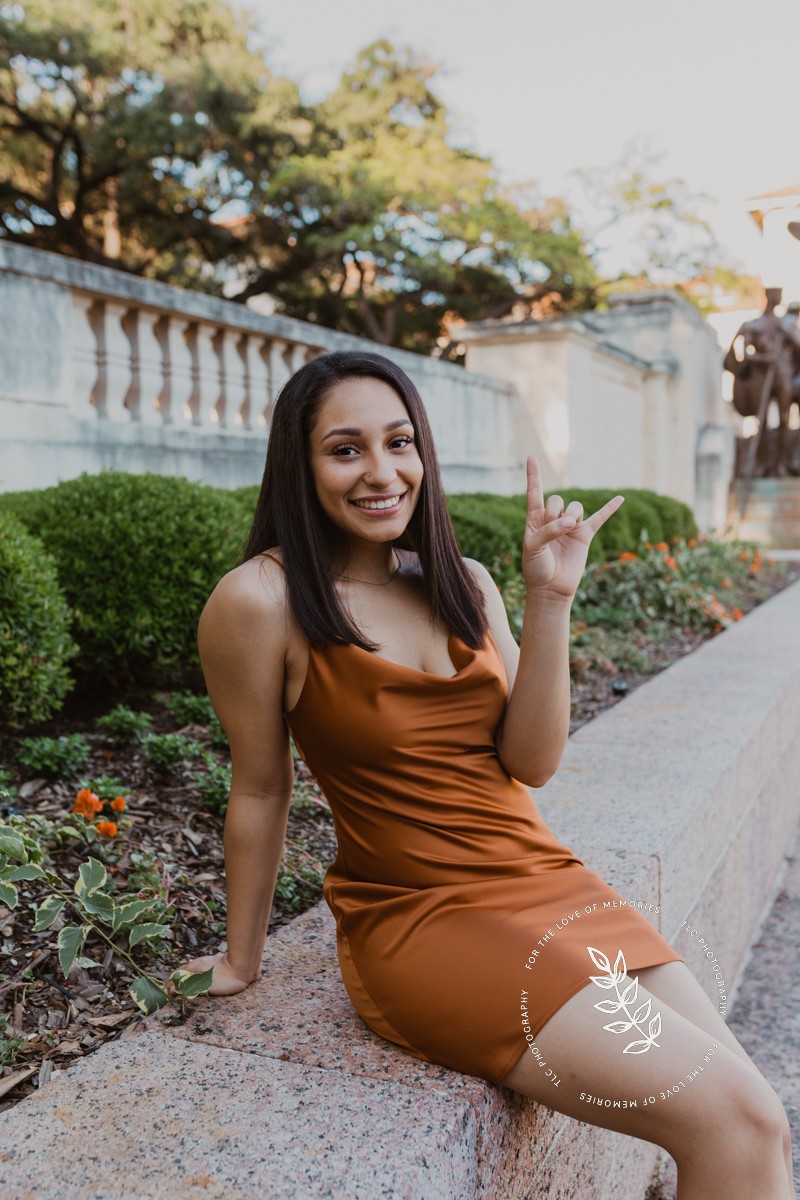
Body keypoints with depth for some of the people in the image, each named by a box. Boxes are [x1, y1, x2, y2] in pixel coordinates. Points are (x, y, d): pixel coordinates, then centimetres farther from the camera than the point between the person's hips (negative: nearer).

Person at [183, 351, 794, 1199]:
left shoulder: (464, 584, 5)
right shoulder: (261, 602, -11)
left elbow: (531, 762, -2)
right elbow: (259, 792, -3)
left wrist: (550, 600, -10)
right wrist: (240, 960, 8)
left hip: (550, 883, 6)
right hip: (418, 924, -6)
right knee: (730, 1121, -16)